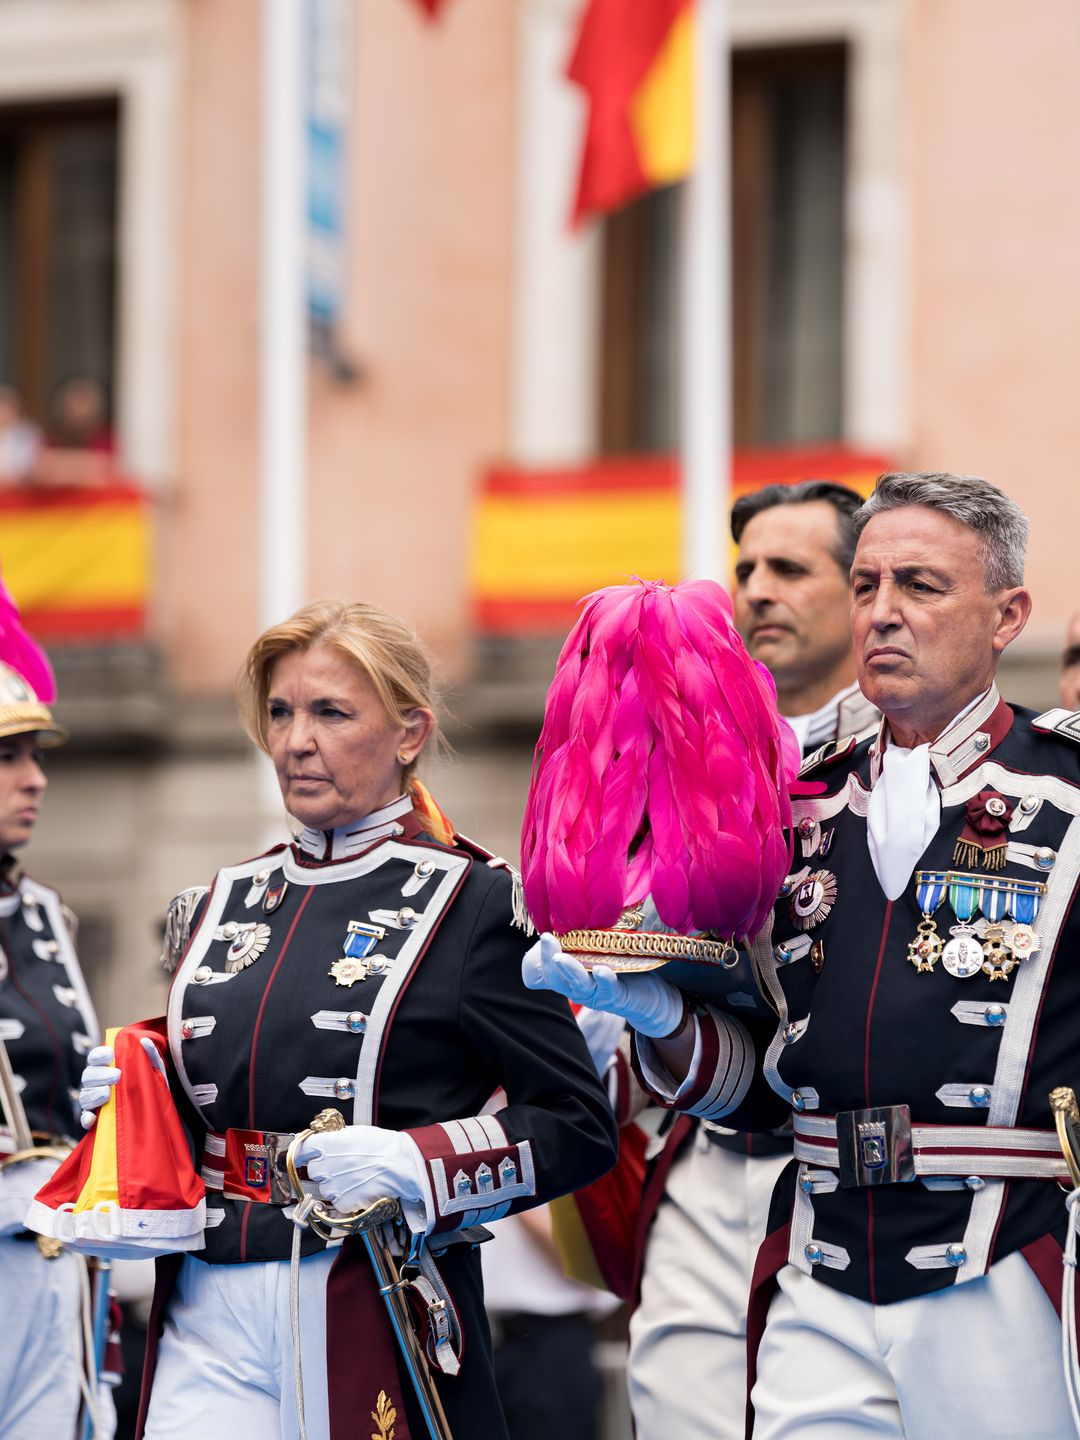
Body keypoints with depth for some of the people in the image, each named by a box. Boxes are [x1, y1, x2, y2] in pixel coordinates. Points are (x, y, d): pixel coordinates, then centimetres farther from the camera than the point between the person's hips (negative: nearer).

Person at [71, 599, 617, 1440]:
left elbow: (579, 1127, -5)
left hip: (381, 1320, -4)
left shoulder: (474, 904, -3)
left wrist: (416, 1163, -18)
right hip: (212, 1322, 4)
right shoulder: (225, 905, 14)